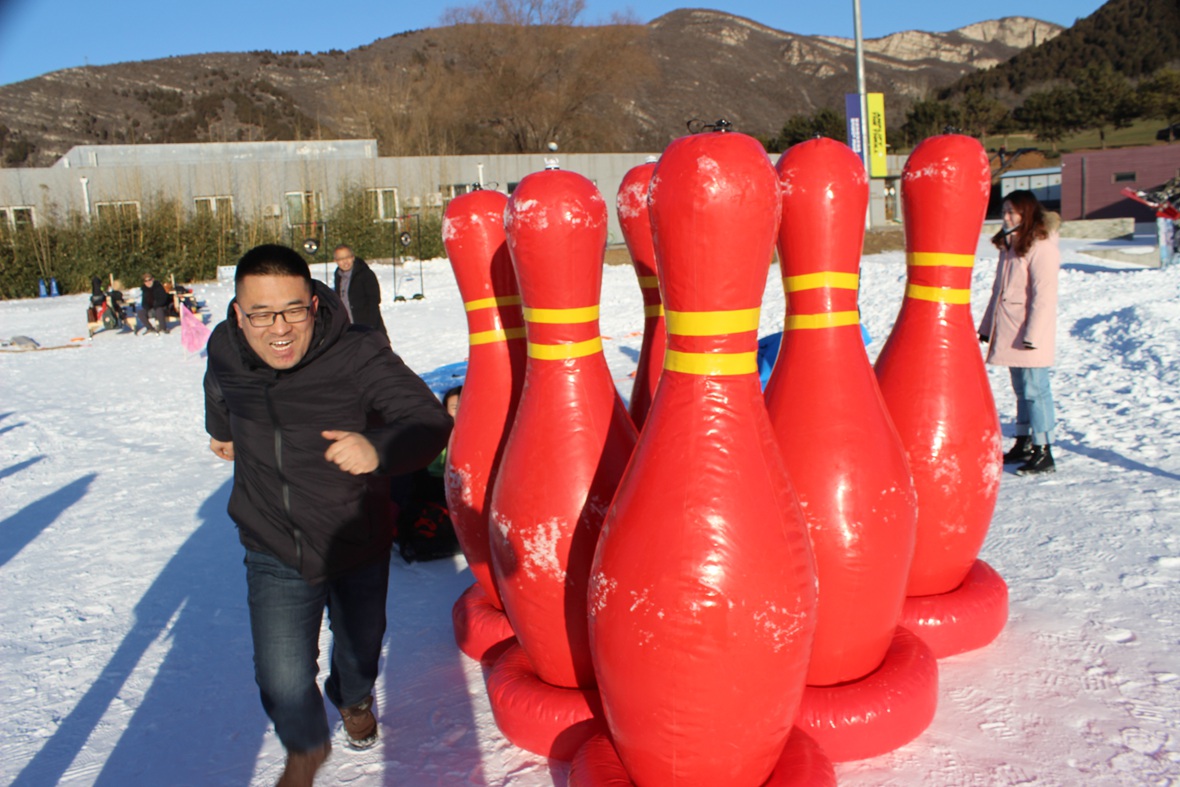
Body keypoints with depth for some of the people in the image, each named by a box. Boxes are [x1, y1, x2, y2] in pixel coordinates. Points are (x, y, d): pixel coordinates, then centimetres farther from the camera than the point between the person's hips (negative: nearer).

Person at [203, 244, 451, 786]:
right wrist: (222, 431, 34)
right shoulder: (225, 350, -11)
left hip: (358, 542, -1)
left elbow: (431, 421, -31)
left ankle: (355, 699, 63)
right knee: (283, 679, -9)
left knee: (360, 644, 23)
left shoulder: (357, 354, -26)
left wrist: (379, 449, -52)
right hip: (275, 552, 1)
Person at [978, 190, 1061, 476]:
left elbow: (1044, 295, -18)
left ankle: (1043, 452, -1)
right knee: (1021, 390, 16)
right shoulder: (1009, 246, 15)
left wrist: (1032, 334, -21)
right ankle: (1023, 445, 25)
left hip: (1030, 337, -9)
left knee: (1035, 390, -6)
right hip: (1009, 335, 9)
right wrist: (987, 327, 18)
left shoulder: (1041, 247, -13)